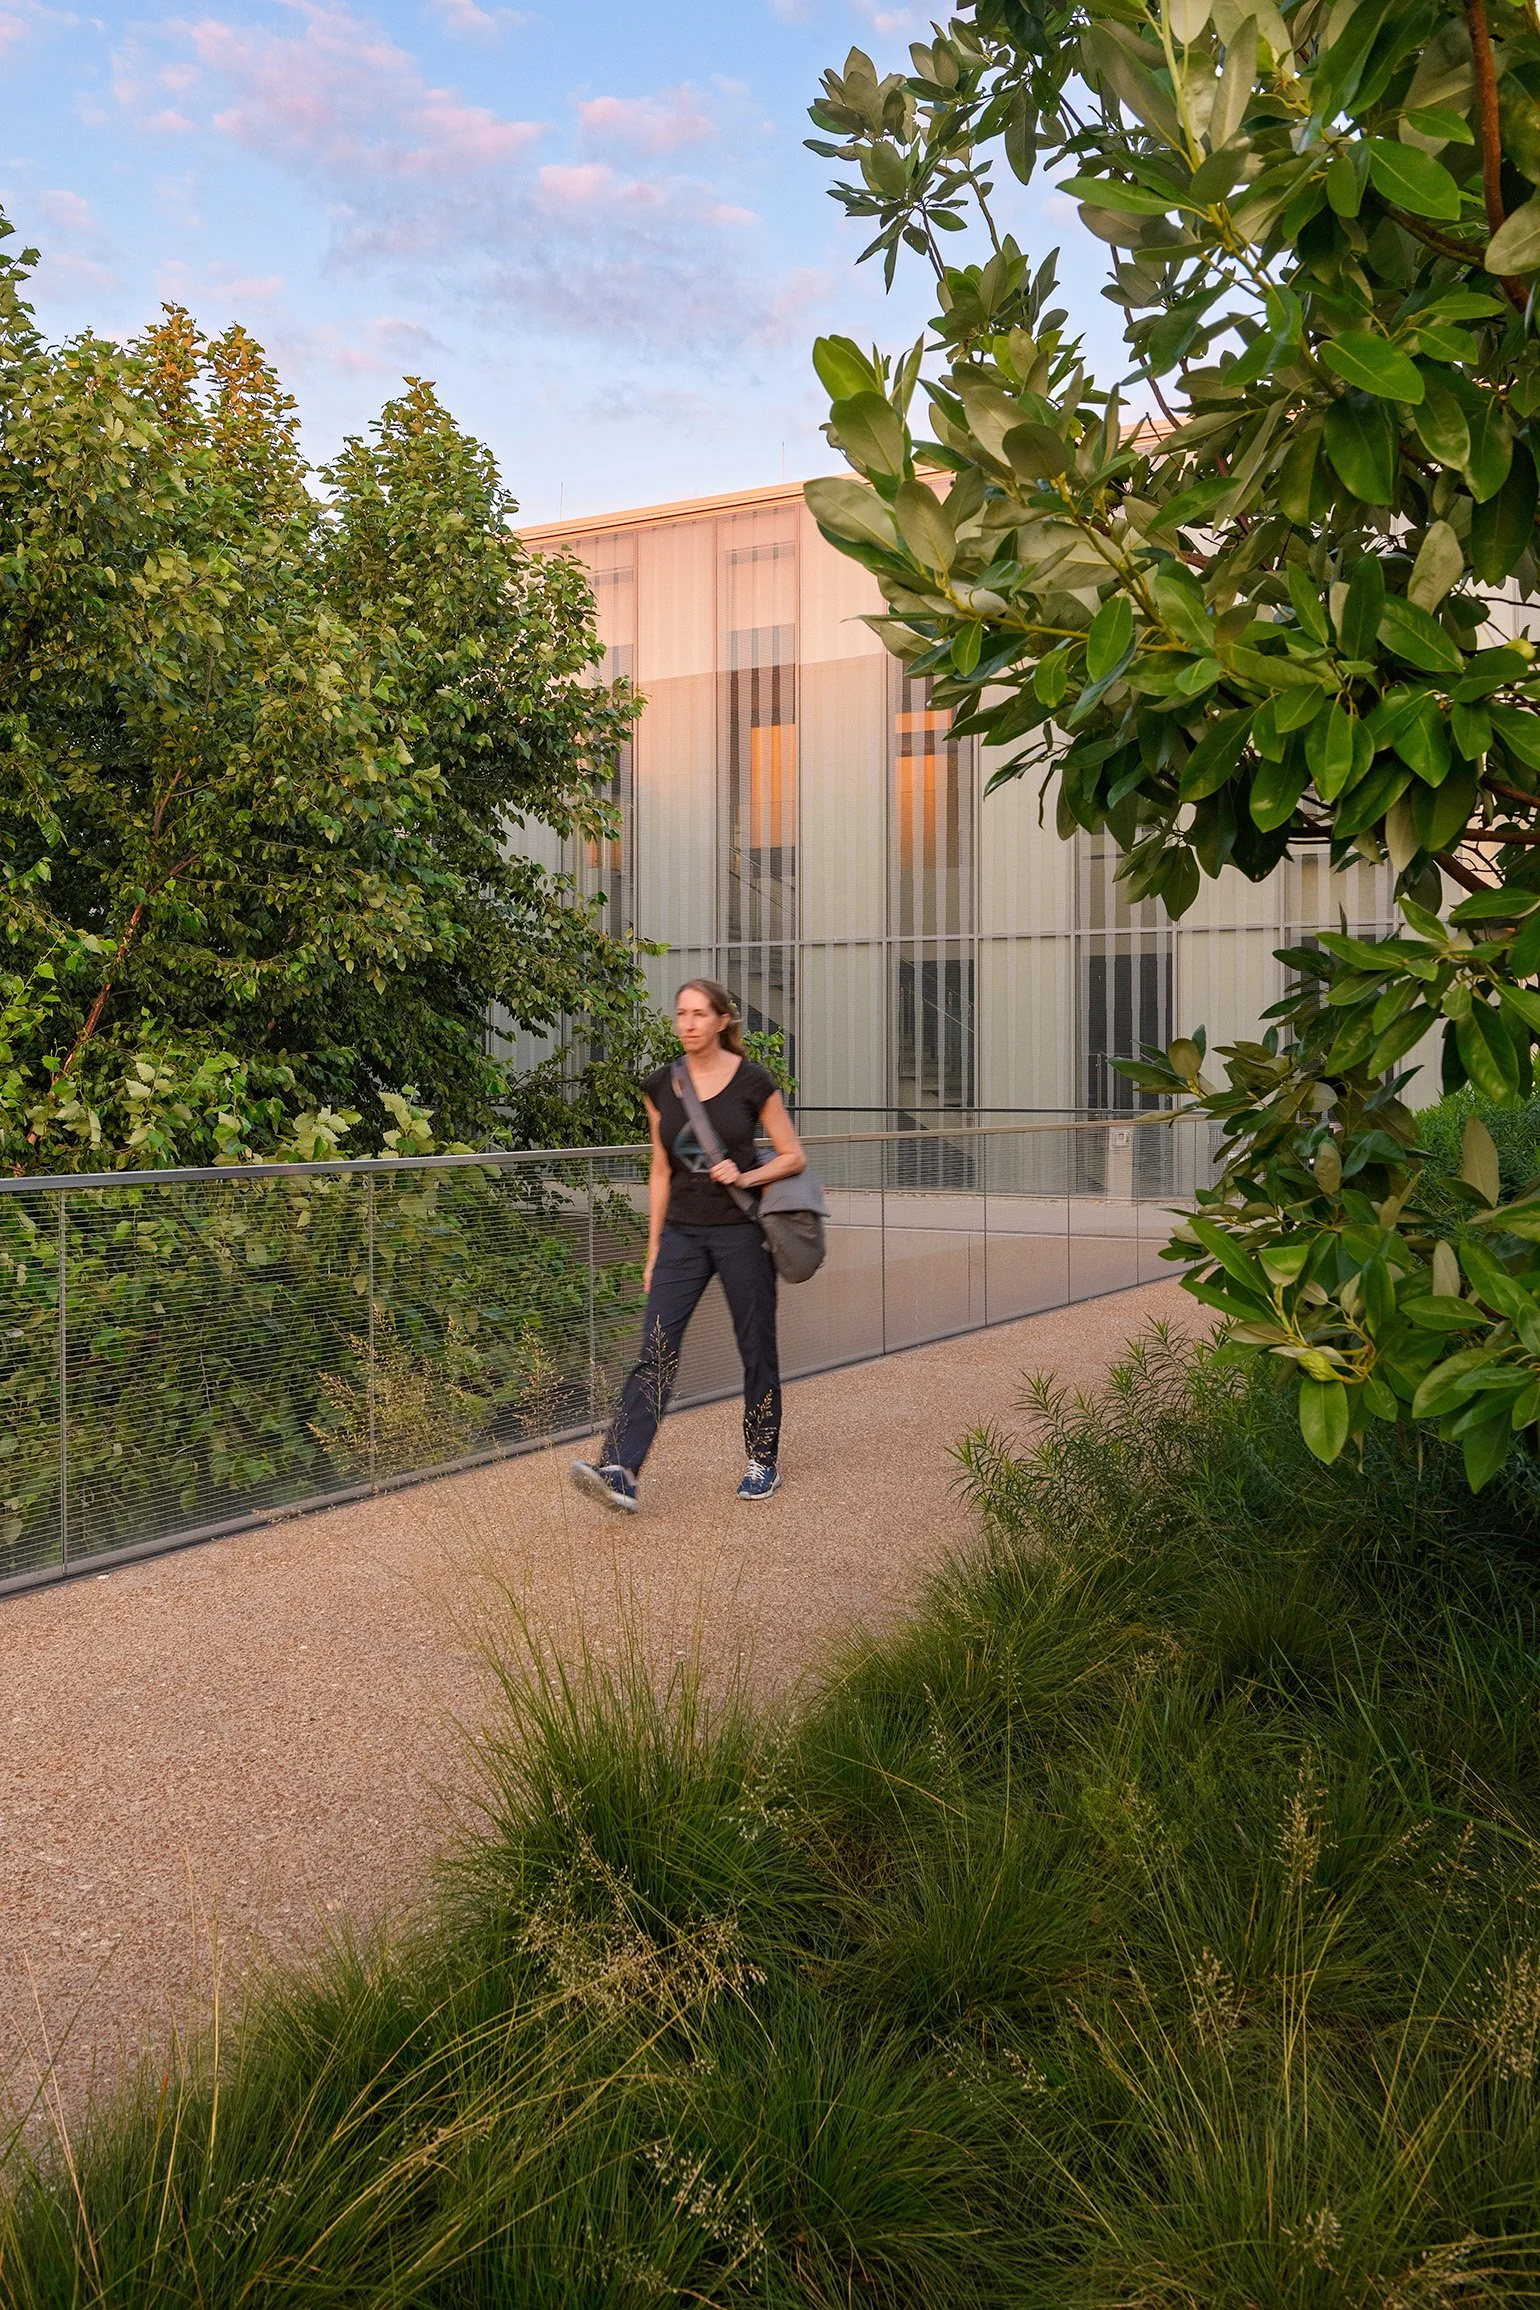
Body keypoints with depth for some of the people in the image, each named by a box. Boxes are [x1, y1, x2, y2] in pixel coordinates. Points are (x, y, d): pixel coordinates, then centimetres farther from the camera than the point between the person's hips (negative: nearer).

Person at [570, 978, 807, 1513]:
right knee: (656, 1349, -8)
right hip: (682, 1232, 3)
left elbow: (793, 1157, 1)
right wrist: (653, 1251, 10)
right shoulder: (661, 1086, 4)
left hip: (742, 1231, -3)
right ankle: (619, 1471, -17)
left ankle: (763, 1462, 25)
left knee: (757, 1349, 7)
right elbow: (661, 1172, 11)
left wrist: (746, 1177, -18)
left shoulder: (752, 1081, -6)